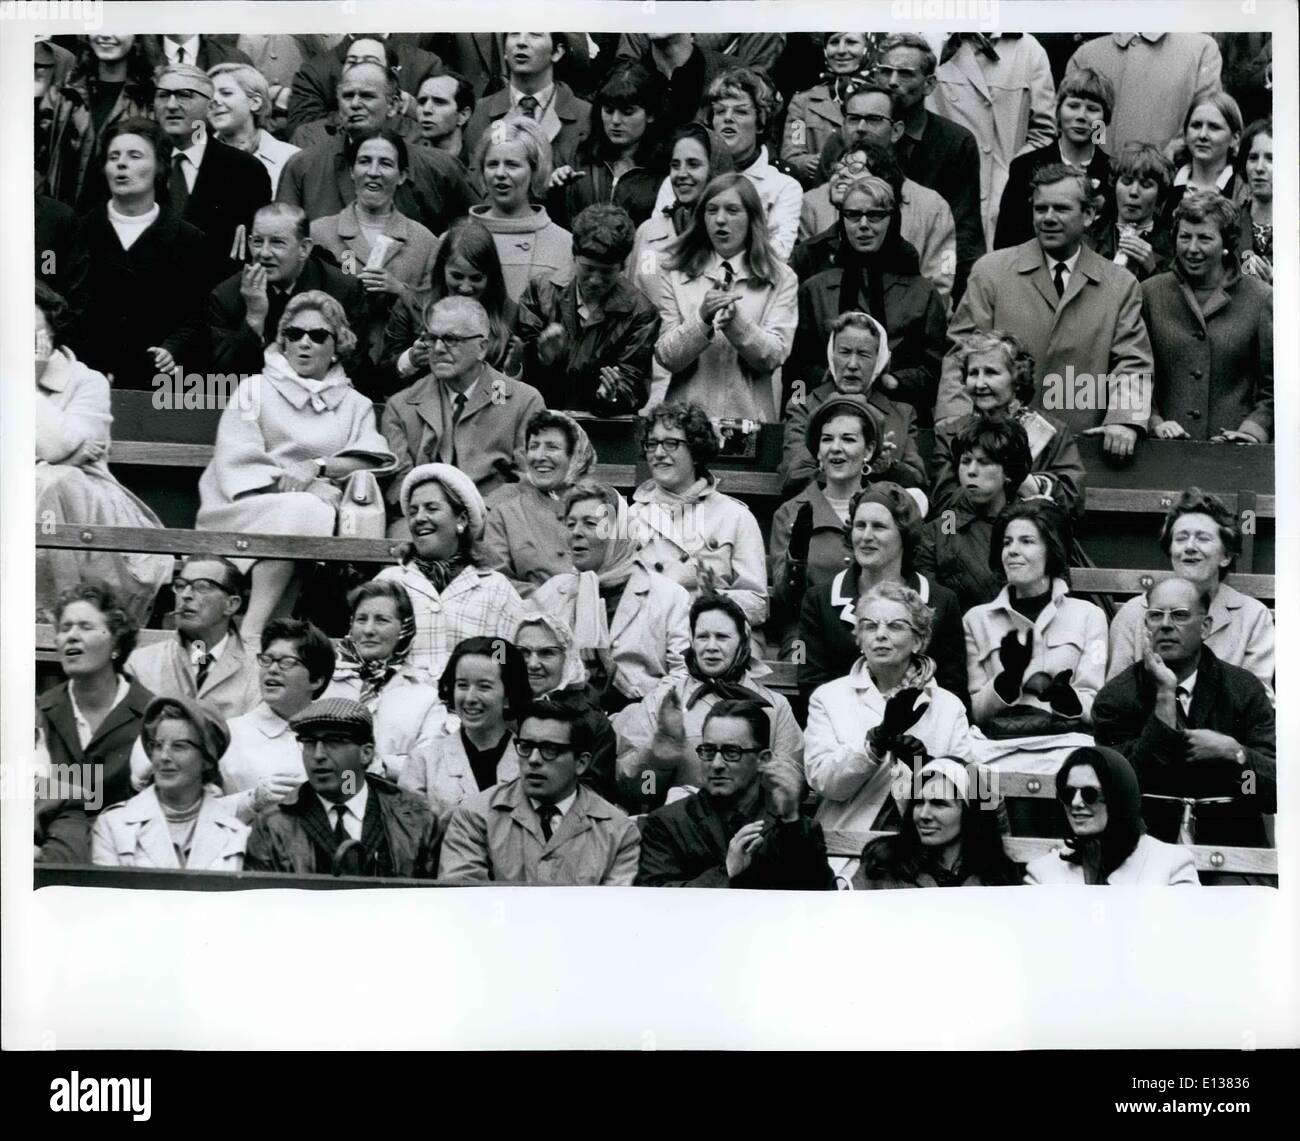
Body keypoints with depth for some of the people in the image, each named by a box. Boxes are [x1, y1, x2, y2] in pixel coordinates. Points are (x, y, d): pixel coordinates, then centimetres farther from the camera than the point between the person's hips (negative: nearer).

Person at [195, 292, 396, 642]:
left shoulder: (355, 404, 22)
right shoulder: (256, 388, 15)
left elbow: (373, 461, 2)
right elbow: (238, 466, -1)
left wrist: (318, 466, -16)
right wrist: (308, 488, -13)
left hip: (317, 512, 2)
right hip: (242, 511, -2)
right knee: (301, 510, -33)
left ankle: (251, 630, -38)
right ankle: (250, 634, -36)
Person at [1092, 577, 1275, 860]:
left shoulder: (1245, 689, 7)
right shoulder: (1116, 697, 3)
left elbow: (1277, 789, 5)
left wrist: (1233, 751, -14)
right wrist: (1165, 697, -12)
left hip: (1230, 840, 1)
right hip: (1147, 844, -1)